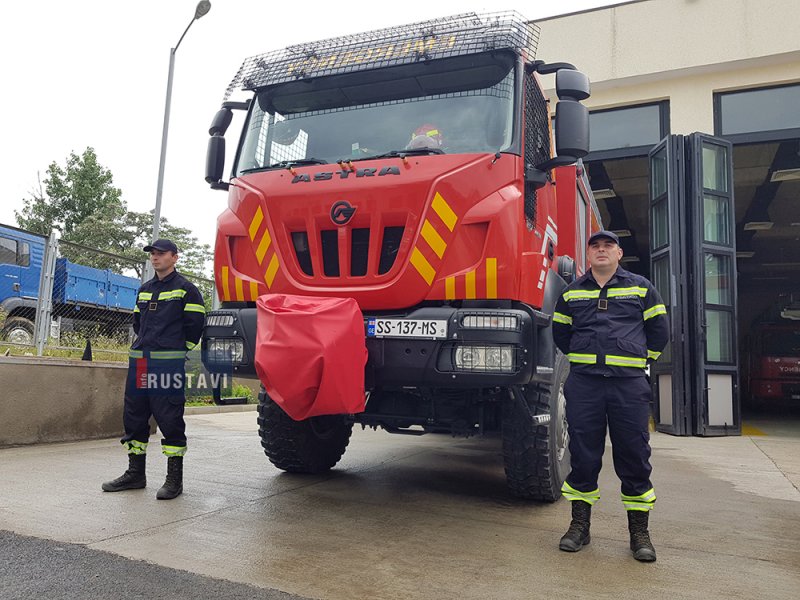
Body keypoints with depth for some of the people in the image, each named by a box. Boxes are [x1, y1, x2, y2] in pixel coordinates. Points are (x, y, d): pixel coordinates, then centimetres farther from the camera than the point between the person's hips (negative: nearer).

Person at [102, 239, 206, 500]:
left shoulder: (185, 289, -2)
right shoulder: (144, 290, 18)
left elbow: (195, 324, -4)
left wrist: (178, 351, 2)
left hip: (168, 363, -7)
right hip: (139, 361, 7)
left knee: (170, 419, -4)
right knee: (134, 416, 10)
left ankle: (175, 478, 4)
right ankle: (135, 473, 22)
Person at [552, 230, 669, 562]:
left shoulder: (640, 288, 8)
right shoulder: (571, 292, 11)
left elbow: (659, 331, 15)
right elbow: (560, 332, 22)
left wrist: (639, 360, 13)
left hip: (629, 383, -1)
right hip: (583, 383, 1)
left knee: (634, 456, 2)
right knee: (583, 454, 5)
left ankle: (639, 531, 16)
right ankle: (580, 525, 17)